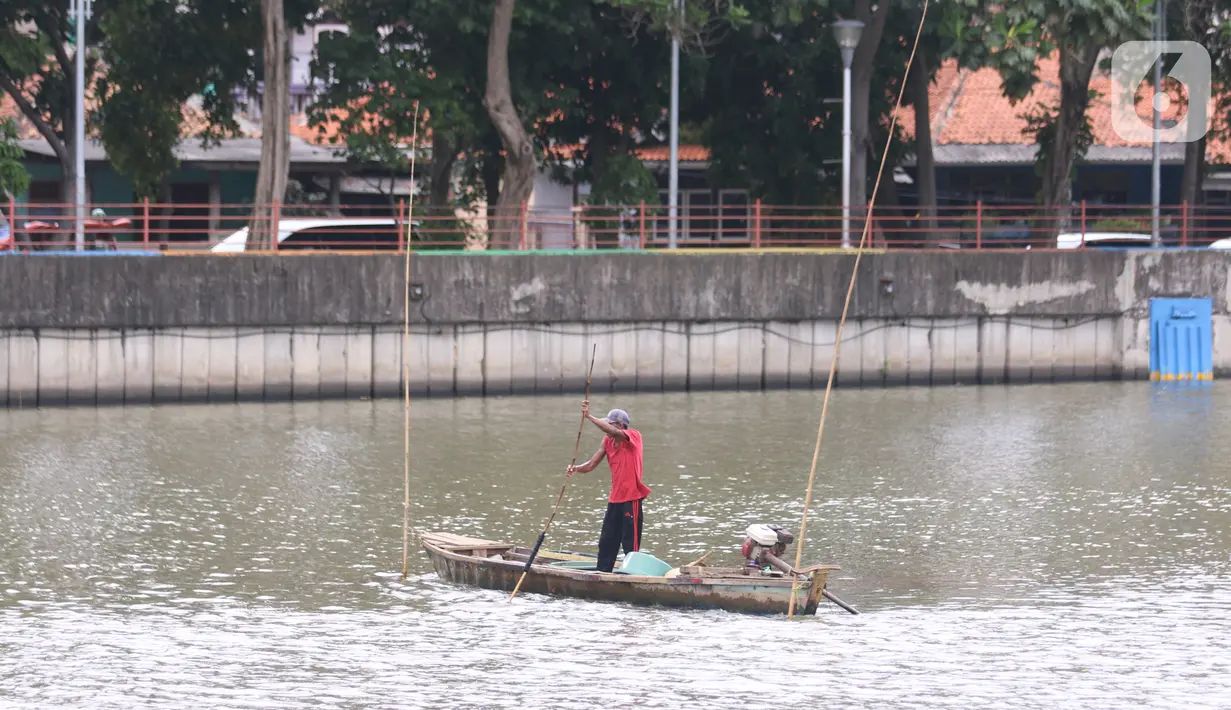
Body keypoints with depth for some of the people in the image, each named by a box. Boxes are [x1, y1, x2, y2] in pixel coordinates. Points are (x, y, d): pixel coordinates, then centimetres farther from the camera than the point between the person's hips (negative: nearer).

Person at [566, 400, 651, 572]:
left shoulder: (634, 436, -10)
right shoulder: (608, 442, 10)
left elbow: (611, 431, -29)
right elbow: (591, 465, 7)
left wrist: (589, 416, -29)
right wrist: (576, 469, -13)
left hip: (631, 499, -8)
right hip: (615, 499, 8)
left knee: (631, 545, -4)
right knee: (606, 543, 11)